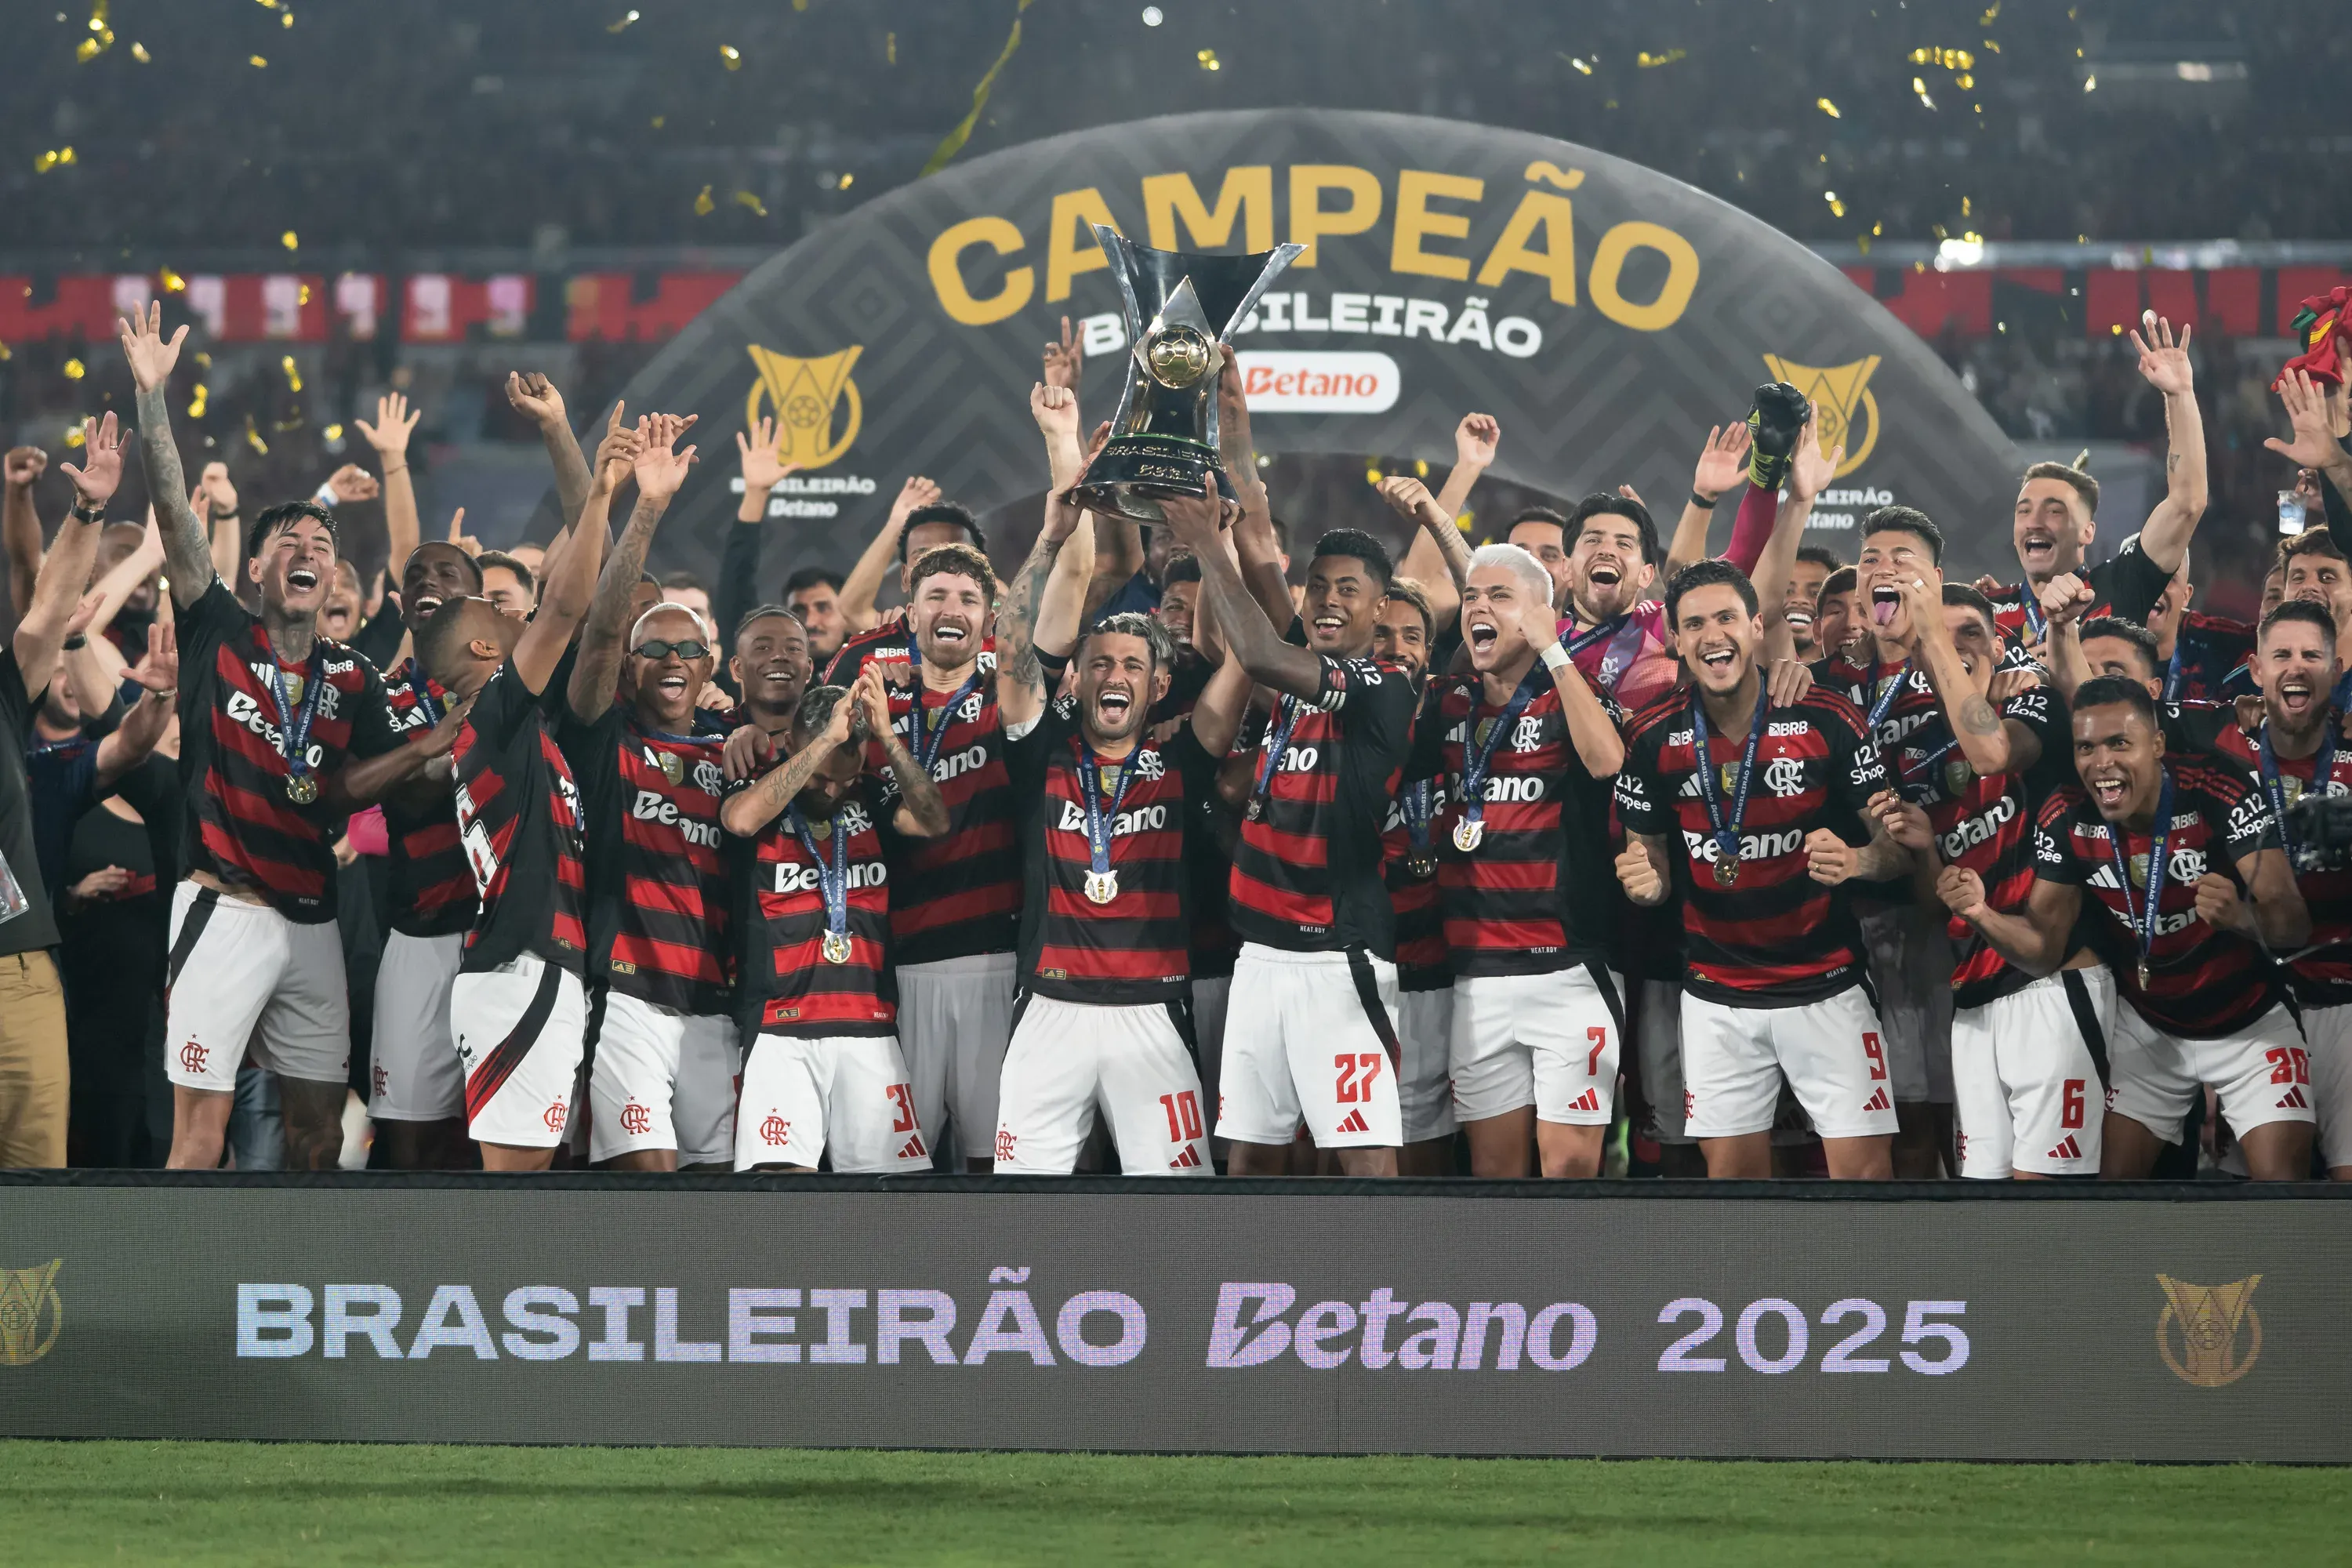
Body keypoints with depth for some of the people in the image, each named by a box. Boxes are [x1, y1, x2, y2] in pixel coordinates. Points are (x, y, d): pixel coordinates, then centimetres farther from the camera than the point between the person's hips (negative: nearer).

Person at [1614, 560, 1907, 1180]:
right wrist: (1647, 881, -16)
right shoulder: (1653, 738, -3)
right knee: (1732, 1166, 5)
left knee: (1863, 1165, -8)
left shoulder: (1829, 722, -10)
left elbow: (1897, 844, -5)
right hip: (1717, 999, 2)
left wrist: (1858, 861, -27)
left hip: (1827, 988, -2)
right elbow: (1650, 857, 9)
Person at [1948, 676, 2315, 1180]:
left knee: (2280, 1177, -14)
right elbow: (2044, 949, -10)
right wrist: (1982, 916, -31)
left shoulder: (2219, 794, -27)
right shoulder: (2067, 818, -14)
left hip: (2249, 1023, -3)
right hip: (2148, 1030, 4)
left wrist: (2240, 915, -55)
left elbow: (2293, 925, -31)